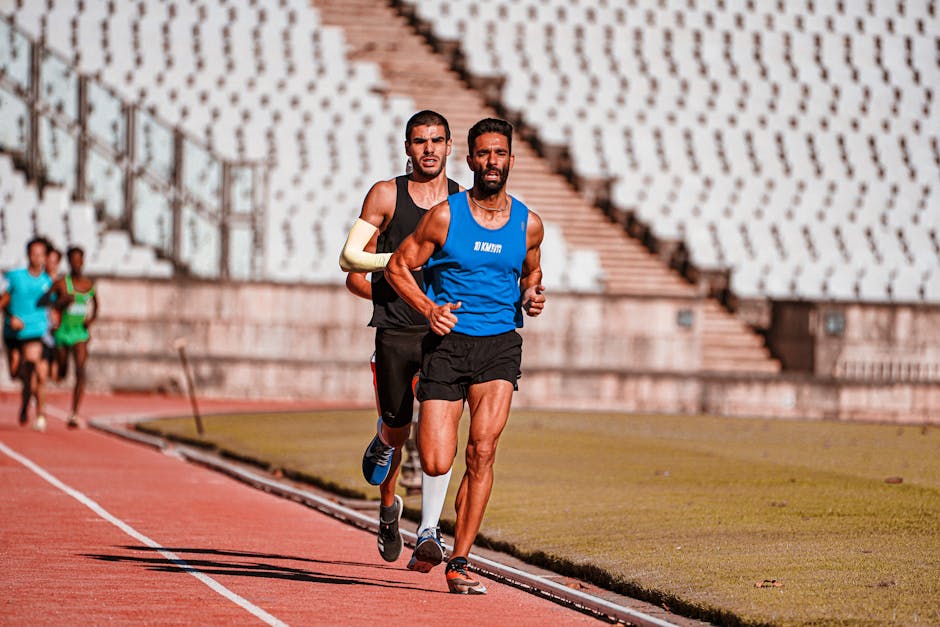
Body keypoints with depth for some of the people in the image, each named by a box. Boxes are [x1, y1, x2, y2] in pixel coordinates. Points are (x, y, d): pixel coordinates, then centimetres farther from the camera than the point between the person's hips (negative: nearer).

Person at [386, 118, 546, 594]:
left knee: (482, 451, -16)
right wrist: (429, 309, -12)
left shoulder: (528, 225, 6)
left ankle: (459, 562, -9)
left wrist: (531, 296, 2)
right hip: (447, 342, -1)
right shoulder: (445, 216, -3)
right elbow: (397, 267, 3)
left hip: (500, 344, 1)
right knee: (436, 465, -9)